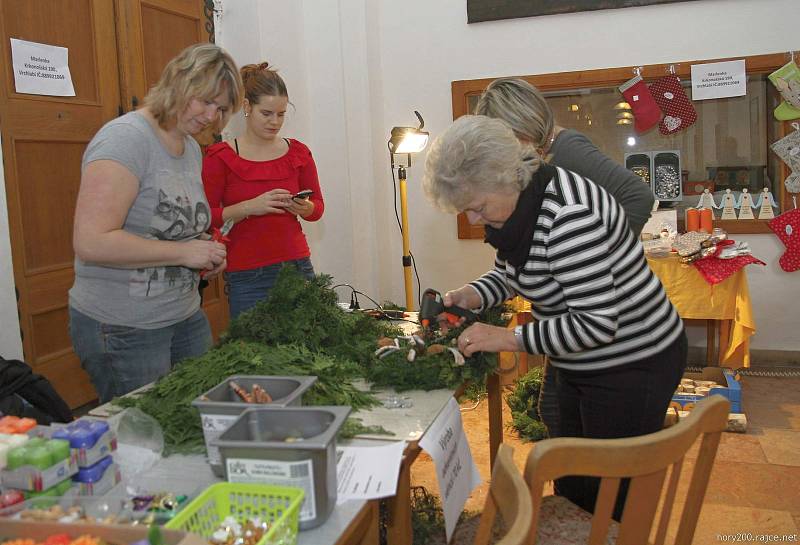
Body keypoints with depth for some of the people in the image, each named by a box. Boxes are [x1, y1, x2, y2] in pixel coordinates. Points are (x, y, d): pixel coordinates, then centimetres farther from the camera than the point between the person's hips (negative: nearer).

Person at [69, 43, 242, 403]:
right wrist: (184, 252, -21)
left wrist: (205, 250, 2)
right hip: (123, 329, -8)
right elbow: (91, 242, -25)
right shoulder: (126, 138, -17)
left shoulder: (191, 147, 10)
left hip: (186, 316, 8)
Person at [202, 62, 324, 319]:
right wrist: (249, 207, -19)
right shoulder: (221, 157, -4)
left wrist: (305, 208, -9)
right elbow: (205, 218, -5)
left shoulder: (298, 153, 5)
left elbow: (318, 206, 13)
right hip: (247, 278, -2)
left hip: (297, 266, 3)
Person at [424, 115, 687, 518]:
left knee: (613, 497, 7)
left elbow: (597, 324, -32)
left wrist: (508, 339, -26)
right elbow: (508, 273, 14)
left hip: (632, 366, -9)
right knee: (571, 487, 21)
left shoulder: (567, 214, -32)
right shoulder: (518, 204, -1)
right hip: (581, 365, 9)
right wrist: (470, 296, -5)